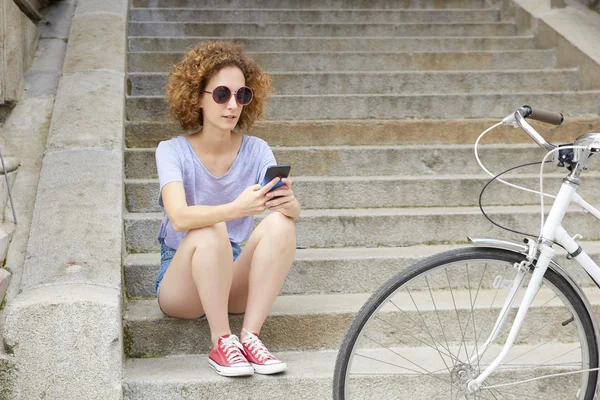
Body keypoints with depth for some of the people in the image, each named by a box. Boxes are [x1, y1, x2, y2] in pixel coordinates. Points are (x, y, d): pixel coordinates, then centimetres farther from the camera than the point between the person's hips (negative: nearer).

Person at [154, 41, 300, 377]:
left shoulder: (256, 151, -3)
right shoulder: (173, 151, -12)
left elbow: (294, 209, -15)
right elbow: (179, 217, -30)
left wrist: (288, 202, -40)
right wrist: (237, 208, -46)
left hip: (234, 280, 3)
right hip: (181, 281, -3)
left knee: (281, 224, -24)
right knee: (210, 231, -33)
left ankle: (251, 335, -21)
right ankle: (222, 342, -22)